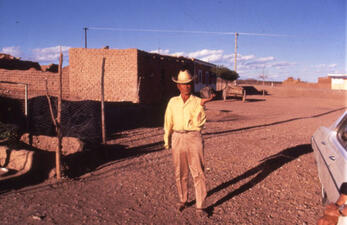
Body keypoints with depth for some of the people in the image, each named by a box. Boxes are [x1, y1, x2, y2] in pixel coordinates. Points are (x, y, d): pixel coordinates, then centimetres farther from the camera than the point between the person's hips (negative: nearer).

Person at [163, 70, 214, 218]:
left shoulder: (197, 101, -1)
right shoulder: (173, 102, 6)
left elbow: (199, 123, -12)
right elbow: (168, 123, 10)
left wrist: (201, 105, -20)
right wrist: (167, 141, 11)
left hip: (194, 139, -2)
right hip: (178, 139, 2)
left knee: (198, 173, -1)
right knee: (180, 173, 12)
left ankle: (200, 206, 8)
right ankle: (182, 200, 31)